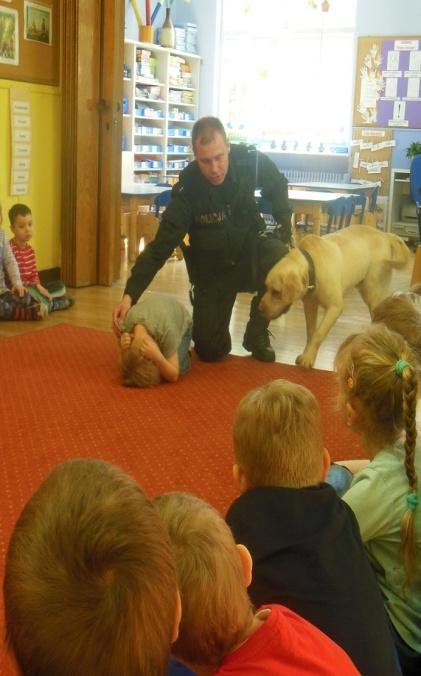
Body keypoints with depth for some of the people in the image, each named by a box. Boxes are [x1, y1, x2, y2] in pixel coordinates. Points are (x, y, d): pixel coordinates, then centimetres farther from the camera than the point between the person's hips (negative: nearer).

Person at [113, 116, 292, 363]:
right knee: (210, 350, -11)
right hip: (213, 269, -2)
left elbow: (278, 187, 4)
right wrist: (130, 294, -38)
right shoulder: (187, 190, -27)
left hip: (249, 253, 2)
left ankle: (257, 333, -8)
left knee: (280, 258, -34)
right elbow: (160, 246, -28)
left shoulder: (252, 161, -19)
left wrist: (285, 228, -8)